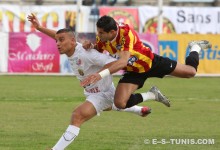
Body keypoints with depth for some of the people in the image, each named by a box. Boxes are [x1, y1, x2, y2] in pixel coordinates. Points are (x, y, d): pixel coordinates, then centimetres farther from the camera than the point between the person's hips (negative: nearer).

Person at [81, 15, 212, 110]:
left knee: (191, 72, 5)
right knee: (120, 103, -16)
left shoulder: (126, 33, -39)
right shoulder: (101, 39, -20)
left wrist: (102, 74, -62)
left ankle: (195, 48, 42)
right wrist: (90, 46, -27)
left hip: (150, 62, -4)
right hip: (133, 72, 4)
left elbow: (123, 61, -50)